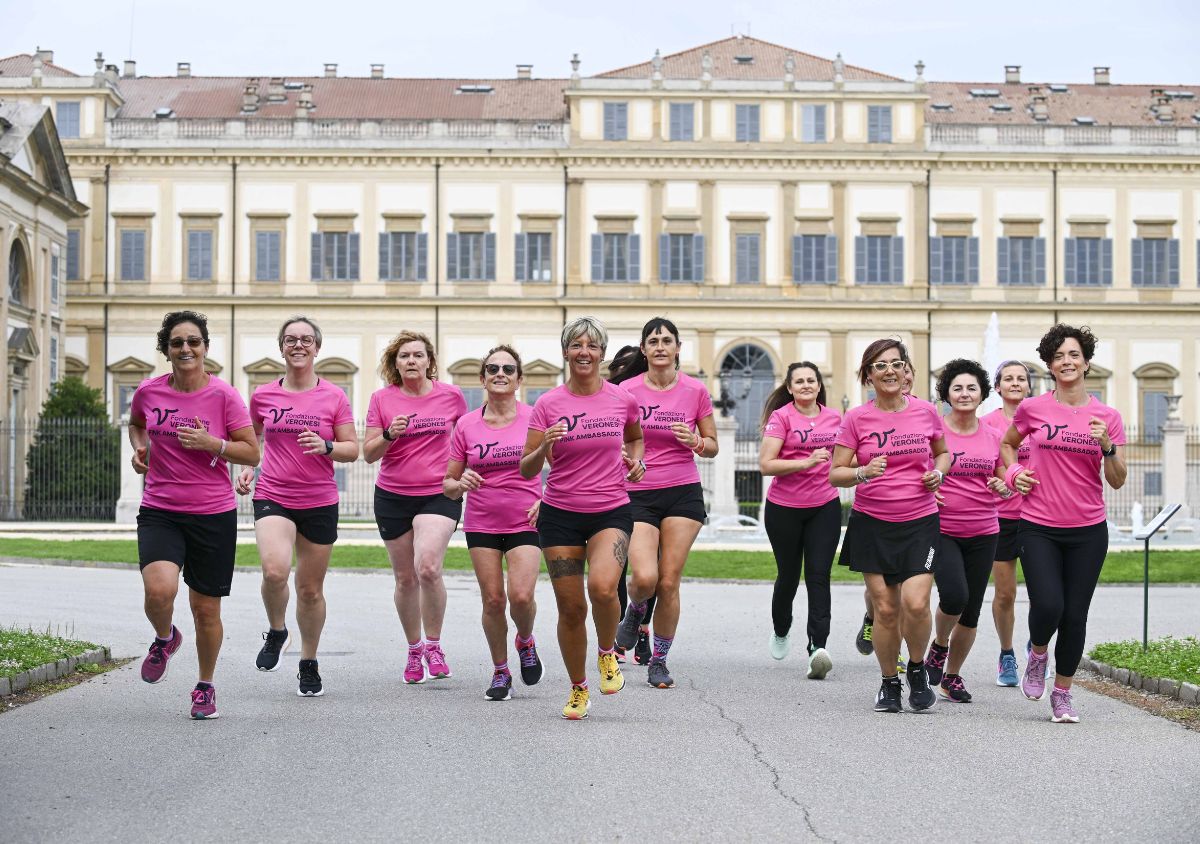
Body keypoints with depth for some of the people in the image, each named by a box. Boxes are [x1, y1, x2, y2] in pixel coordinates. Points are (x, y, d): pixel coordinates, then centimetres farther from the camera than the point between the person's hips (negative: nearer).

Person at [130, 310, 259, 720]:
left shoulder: (224, 396, -7)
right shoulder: (148, 391, 1)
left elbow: (252, 453, -4)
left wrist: (211, 443, -18)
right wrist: (138, 447, 4)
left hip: (213, 515, -1)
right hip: (159, 512, 1)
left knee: (206, 609, 6)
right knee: (159, 590, -24)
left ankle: (205, 686, 29)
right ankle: (165, 638, 12)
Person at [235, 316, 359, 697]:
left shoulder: (334, 397, 1)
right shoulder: (263, 396, 5)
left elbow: (353, 449, 3)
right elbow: (251, 439, 22)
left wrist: (326, 447, -17)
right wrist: (246, 469, 4)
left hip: (320, 502, 0)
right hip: (273, 498, 0)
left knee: (311, 589, 8)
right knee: (274, 570, -26)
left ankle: (309, 664, 28)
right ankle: (276, 631, 4)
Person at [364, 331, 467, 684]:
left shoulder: (451, 395, 0)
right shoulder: (382, 399, 0)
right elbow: (369, 453, 0)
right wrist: (388, 434, -18)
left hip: (439, 494, -2)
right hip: (393, 496, 2)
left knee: (428, 568, -22)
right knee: (405, 578, 9)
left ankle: (433, 645, -2)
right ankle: (414, 650, 28)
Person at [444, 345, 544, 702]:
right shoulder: (466, 425, 1)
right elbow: (448, 484, 7)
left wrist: (547, 500, -12)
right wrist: (461, 484, -15)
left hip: (526, 522, -2)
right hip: (481, 524, 2)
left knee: (521, 595, -16)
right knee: (492, 600, 1)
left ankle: (526, 641, 18)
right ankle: (500, 671, 20)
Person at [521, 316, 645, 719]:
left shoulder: (622, 399, 1)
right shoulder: (548, 404, -3)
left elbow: (636, 437, 24)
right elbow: (527, 470, -4)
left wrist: (636, 461, 3)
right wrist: (543, 448, -24)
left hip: (612, 511, 0)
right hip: (560, 515, 0)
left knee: (602, 587, -26)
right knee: (570, 608, 2)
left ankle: (608, 653, 6)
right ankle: (578, 689, 25)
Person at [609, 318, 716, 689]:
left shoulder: (696, 391, 1)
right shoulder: (626, 390, -2)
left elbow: (712, 446, 10)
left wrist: (695, 441, -11)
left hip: (684, 492, 1)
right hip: (638, 494, -1)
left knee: (669, 582, -2)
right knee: (645, 578, -17)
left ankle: (659, 661, 16)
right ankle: (635, 611, 21)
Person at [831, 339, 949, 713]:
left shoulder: (926, 411, 2)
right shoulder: (857, 419, -2)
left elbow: (943, 452, 20)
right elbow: (835, 474, -2)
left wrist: (938, 472, -1)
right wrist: (863, 473, -21)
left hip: (919, 521, 0)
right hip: (872, 524, 0)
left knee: (915, 603, -16)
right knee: (886, 609, 1)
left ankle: (917, 669, 12)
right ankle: (889, 682, 22)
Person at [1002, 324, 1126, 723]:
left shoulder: (1108, 417, 2)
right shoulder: (1033, 409, 1)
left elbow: (1117, 482, 1)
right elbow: (1007, 444, 21)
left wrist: (1107, 446, -15)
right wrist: (1014, 473, 2)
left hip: (1088, 531, 1)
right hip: (1038, 528, -1)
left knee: (1075, 615, 2)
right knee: (1047, 606, -16)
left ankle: (1062, 694, 19)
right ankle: (1038, 654, 18)